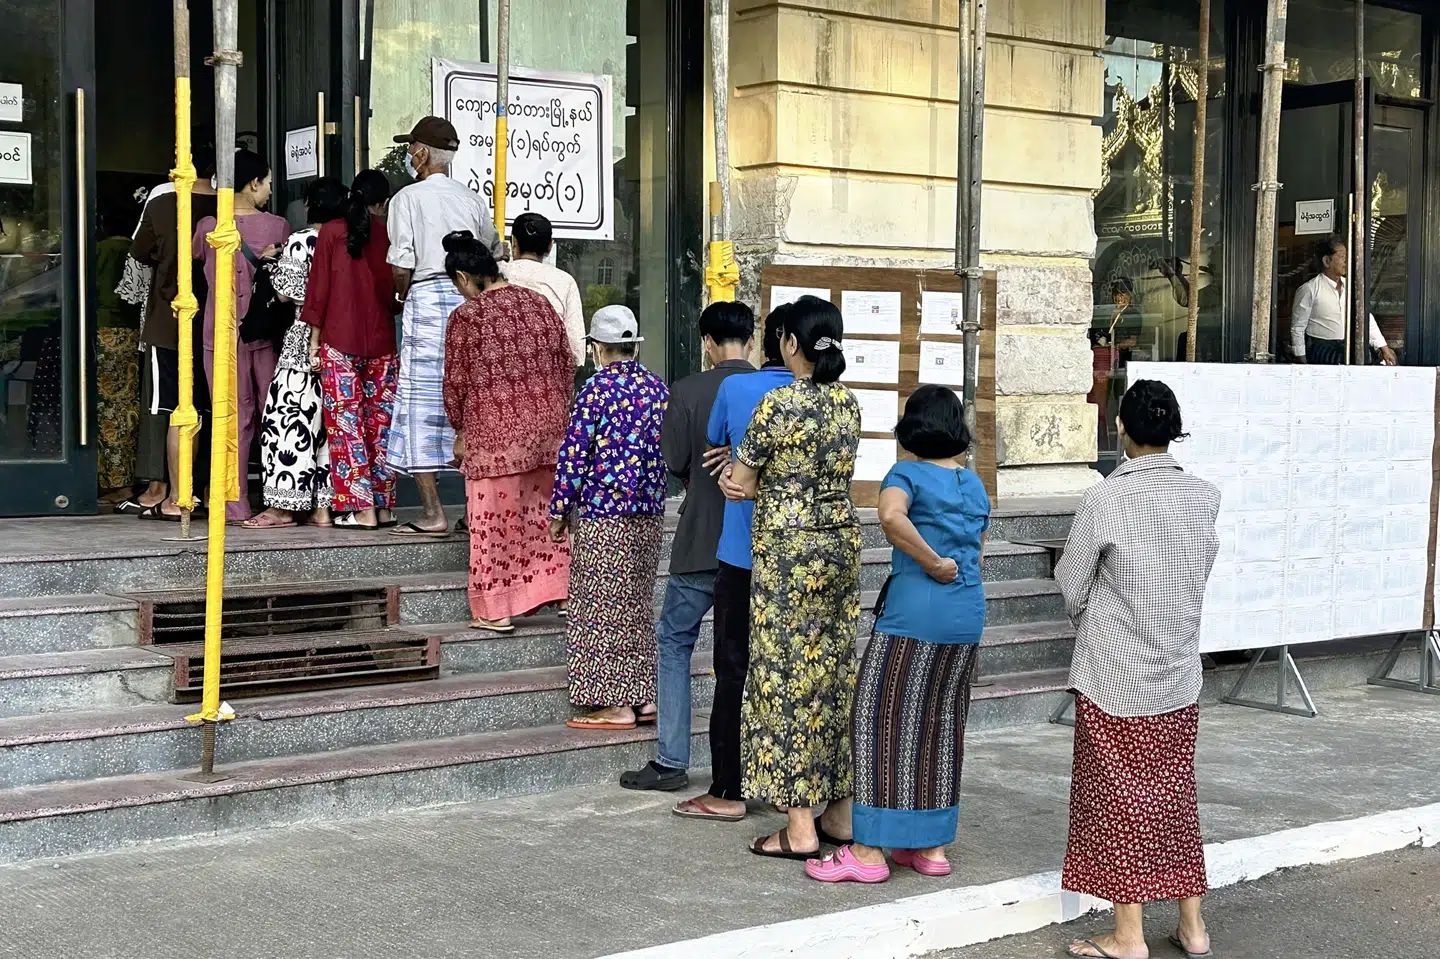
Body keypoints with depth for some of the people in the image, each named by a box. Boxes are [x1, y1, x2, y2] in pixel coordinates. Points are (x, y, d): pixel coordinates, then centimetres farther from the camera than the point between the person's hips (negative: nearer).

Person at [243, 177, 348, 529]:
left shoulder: (300, 241, -8)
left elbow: (288, 291, -9)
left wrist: (273, 264, 7)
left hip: (305, 336, -5)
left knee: (290, 418, -1)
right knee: (331, 420, 8)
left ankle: (284, 507, -2)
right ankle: (324, 506, 9)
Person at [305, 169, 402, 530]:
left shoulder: (331, 232, -2)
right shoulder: (390, 236, 0)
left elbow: (319, 289, -3)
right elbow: (398, 296, 4)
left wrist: (314, 340, 2)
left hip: (339, 343, -2)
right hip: (382, 344, 2)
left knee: (346, 424, 0)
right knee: (381, 426, 8)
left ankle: (361, 509, -4)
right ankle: (384, 507, 11)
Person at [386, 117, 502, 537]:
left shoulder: (408, 198, -3)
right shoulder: (471, 199, 13)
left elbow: (401, 266, -10)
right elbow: (494, 253, 17)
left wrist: (402, 293, 8)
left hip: (427, 298, -5)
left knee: (422, 403, -2)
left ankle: (432, 513, -5)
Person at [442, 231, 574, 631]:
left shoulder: (465, 316, -9)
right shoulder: (539, 302, 5)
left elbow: (456, 383, -5)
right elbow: (567, 366, 9)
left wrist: (460, 431, 9)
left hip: (494, 432, -5)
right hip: (549, 427, 5)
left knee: (494, 518, 4)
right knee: (547, 511, 16)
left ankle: (495, 610, 10)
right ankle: (560, 590, 21)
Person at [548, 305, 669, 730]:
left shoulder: (597, 387, -12)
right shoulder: (658, 387, 7)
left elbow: (575, 453, -12)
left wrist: (559, 510, -4)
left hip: (603, 514, -7)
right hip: (651, 512, 7)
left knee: (604, 605, 1)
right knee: (639, 603, 15)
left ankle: (616, 705, 2)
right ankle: (645, 697, 17)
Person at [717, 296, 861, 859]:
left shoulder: (779, 404, -15)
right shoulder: (848, 404, 6)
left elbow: (738, 485, -6)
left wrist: (745, 482, 14)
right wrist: (764, 484, 0)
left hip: (788, 551, -7)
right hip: (842, 543, 7)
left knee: (790, 679, -1)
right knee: (836, 673, 13)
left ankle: (801, 828, 2)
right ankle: (841, 809, 21)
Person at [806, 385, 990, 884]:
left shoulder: (908, 475, -5)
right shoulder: (976, 485, 13)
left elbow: (891, 515, -27)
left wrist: (930, 562, -19)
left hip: (913, 613, -7)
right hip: (969, 616, 7)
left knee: (884, 721, -1)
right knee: (942, 725, 13)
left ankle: (870, 850, 0)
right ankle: (932, 846, 18)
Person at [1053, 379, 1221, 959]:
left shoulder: (1105, 501, -16)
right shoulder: (1204, 497, -2)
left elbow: (1070, 584, -5)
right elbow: (1201, 574, 8)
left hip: (1115, 678, -5)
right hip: (1180, 677, 5)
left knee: (1119, 800, 5)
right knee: (1175, 794, 15)